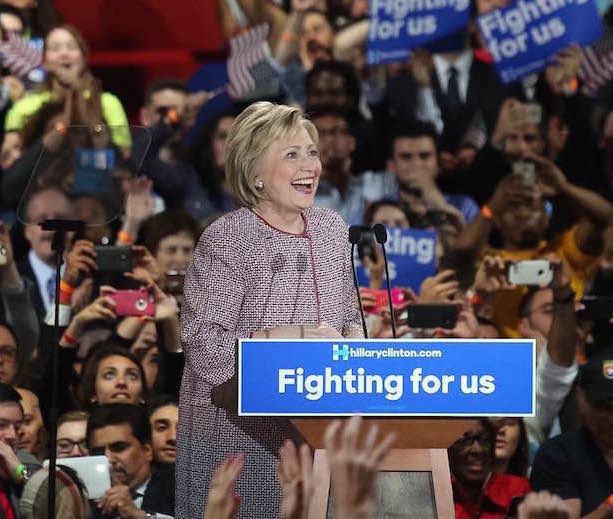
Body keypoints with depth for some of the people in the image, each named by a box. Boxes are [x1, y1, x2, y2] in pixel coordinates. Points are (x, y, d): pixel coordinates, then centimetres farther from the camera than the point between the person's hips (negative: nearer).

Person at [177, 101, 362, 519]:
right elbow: (205, 351, -20)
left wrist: (354, 344, -4)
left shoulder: (333, 229, 6)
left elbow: (350, 319, 19)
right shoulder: (225, 240, -14)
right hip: (234, 438, -6)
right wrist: (297, 337, -22)